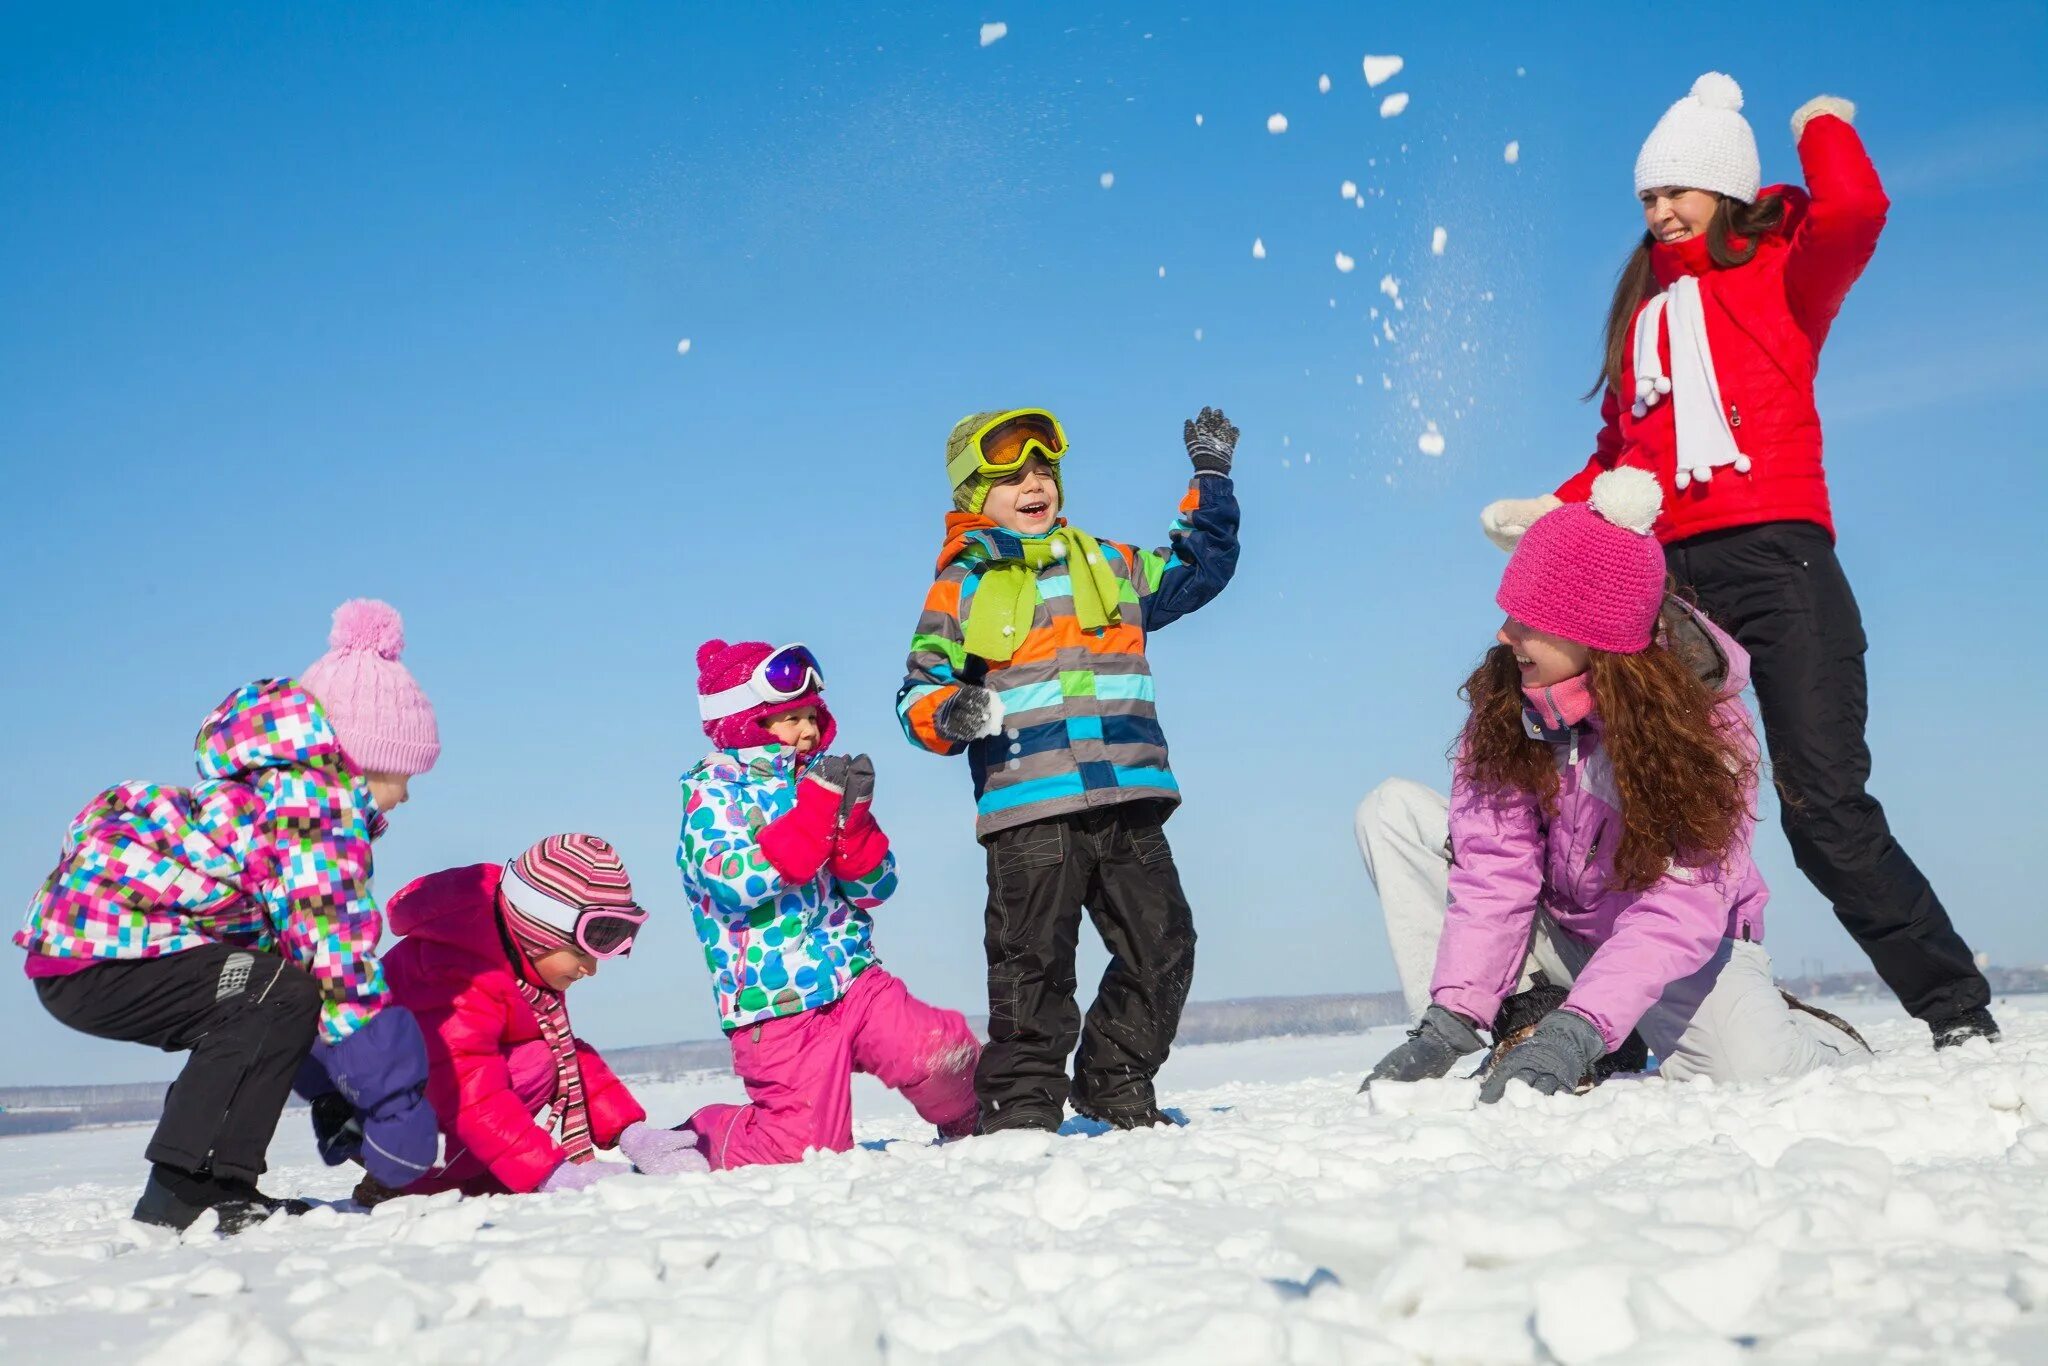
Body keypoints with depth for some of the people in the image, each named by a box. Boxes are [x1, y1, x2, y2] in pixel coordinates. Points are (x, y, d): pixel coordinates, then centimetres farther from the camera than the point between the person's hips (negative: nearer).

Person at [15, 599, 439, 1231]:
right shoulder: (319, 800, -14)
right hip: (95, 948, -11)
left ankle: (209, 1189, 17)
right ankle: (183, 1194, -17)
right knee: (283, 999, -19)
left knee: (252, 1025, 16)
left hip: (76, 936, 11)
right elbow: (335, 954, -20)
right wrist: (394, 1100, -14)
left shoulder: (272, 785, 18)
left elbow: (307, 942, 20)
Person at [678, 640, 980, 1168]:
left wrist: (853, 816, -11)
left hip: (854, 980, 5)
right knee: (808, 1145, -8)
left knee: (943, 1054, -15)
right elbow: (730, 881, -22)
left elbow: (875, 887, 9)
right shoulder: (713, 790, -4)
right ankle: (701, 1139, 19)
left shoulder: (820, 781, 11)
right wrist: (817, 813, -23)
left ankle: (973, 1125, 17)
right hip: (776, 1005, -5)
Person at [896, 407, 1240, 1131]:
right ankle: (1023, 1103, 9)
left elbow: (1198, 568, 31)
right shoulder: (961, 588, 7)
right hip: (1028, 809, -4)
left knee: (1162, 948, 6)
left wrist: (1211, 480, 25)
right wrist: (950, 714, -18)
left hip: (1127, 804, 4)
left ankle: (1115, 1086, 21)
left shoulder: (1108, 565, 18)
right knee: (1033, 963, -3)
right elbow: (919, 691, 4)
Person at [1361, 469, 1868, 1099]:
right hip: (1555, 926, 3)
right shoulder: (1504, 698, -14)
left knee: (1751, 1070, -34)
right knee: (1394, 810, -14)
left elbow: (1683, 905, -32)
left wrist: (1578, 1032, -44)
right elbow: (1494, 870, -19)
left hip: (1683, 947, -3)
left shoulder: (1702, 717, -24)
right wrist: (1451, 1018, -31)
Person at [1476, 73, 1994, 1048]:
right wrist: (1550, 512, 10)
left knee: (1826, 808, -12)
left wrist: (1820, 124, 6)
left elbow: (1856, 212, -13)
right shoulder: (1643, 308, 24)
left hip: (1777, 557, -4)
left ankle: (1959, 1012, -1)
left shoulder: (1782, 270, 10)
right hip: (1668, 575, 4)